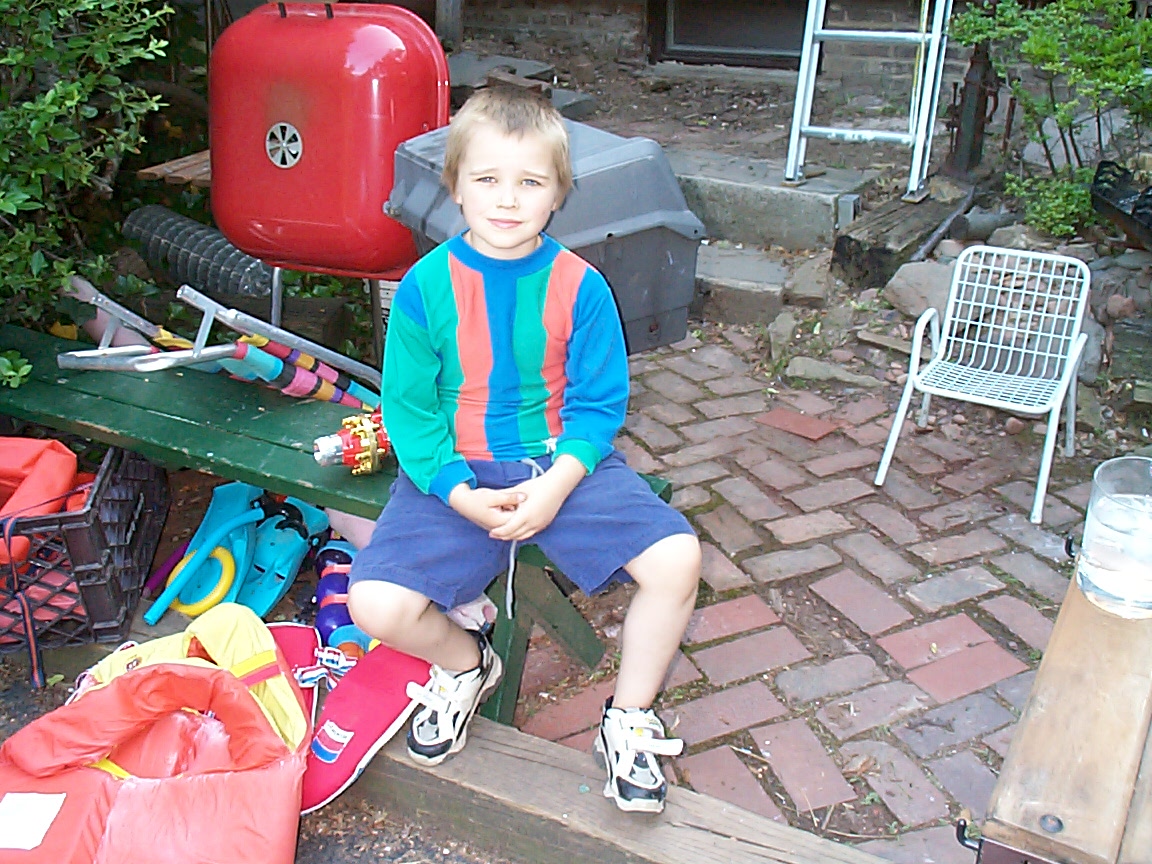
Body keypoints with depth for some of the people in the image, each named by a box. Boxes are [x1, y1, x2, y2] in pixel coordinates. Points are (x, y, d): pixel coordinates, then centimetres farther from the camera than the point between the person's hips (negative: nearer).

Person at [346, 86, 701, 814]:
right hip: (456, 474, 0)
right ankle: (466, 665, 18)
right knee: (378, 605, -20)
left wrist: (555, 485, -19)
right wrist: (459, 493, -18)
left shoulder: (579, 285, -5)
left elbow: (600, 401, -3)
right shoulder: (427, 286, -6)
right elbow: (409, 408, -4)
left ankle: (630, 718, 8)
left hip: (566, 463, 1)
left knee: (677, 560, -20)